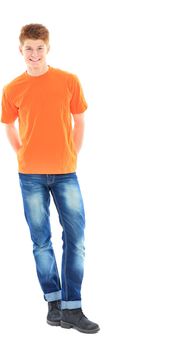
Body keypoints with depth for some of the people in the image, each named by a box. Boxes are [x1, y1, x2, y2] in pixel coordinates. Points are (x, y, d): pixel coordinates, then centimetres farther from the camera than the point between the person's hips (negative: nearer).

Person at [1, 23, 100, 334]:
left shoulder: (69, 81, 1)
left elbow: (79, 122, 9)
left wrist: (72, 156, 3)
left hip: (65, 173, 0)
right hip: (31, 176, 0)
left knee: (75, 238, -2)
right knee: (41, 241, 5)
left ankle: (71, 308, 6)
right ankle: (54, 301, 18)